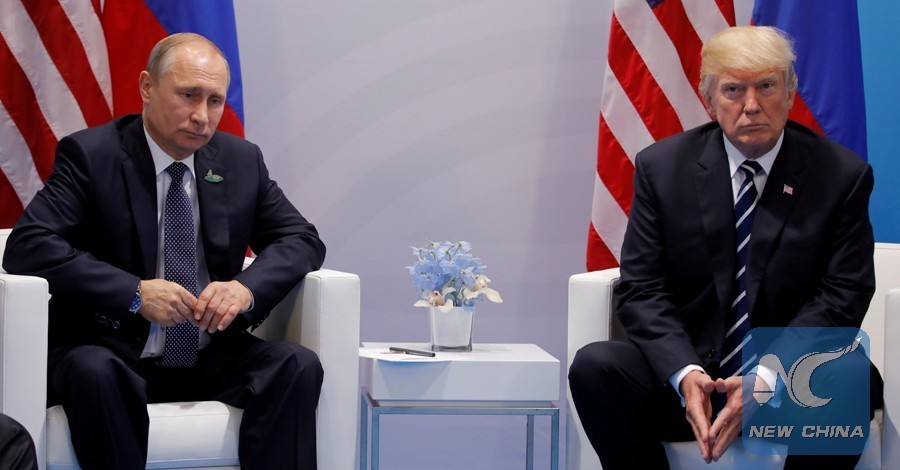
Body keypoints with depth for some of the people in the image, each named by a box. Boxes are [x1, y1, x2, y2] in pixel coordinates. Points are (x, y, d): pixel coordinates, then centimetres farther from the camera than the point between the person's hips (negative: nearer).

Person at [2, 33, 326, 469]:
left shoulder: (242, 160, 8)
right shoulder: (90, 154, -6)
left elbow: (302, 240, 9)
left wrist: (248, 286, -14)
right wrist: (134, 293, -26)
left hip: (212, 359, 4)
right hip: (113, 354, -4)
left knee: (298, 364, -22)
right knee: (93, 371, -37)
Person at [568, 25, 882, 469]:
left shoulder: (841, 175, 0)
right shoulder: (661, 167, 3)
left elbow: (840, 298, -5)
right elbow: (641, 288, -1)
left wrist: (766, 380, -21)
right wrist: (685, 374, -21)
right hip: (684, 370, 2)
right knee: (593, 366, -26)